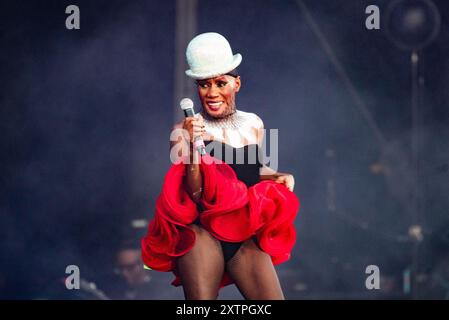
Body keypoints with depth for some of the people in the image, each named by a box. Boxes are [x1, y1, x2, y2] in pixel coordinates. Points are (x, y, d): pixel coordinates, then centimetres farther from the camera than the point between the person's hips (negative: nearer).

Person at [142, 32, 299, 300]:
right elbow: (194, 195, -9)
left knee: (270, 296, -14)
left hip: (247, 234, 3)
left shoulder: (253, 124, 12)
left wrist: (278, 177, 9)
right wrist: (193, 147, -21)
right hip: (203, 231, -3)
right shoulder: (184, 131, 0)